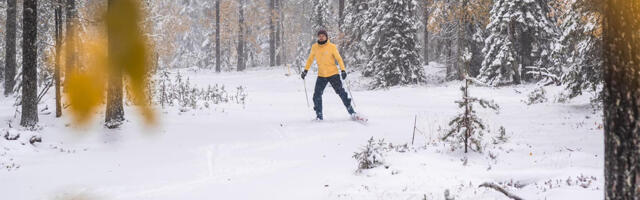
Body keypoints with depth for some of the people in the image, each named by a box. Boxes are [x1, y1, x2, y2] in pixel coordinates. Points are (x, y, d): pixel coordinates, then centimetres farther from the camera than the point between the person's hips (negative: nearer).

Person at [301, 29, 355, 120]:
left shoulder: (332, 47, -7)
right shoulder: (314, 47, 3)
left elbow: (339, 58, -5)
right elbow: (310, 59, 15)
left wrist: (343, 70, -16)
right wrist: (306, 70, 10)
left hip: (333, 74, -3)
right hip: (321, 75, 3)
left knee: (341, 92, -2)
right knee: (317, 95, -5)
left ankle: (351, 112, 7)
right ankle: (319, 115, 5)